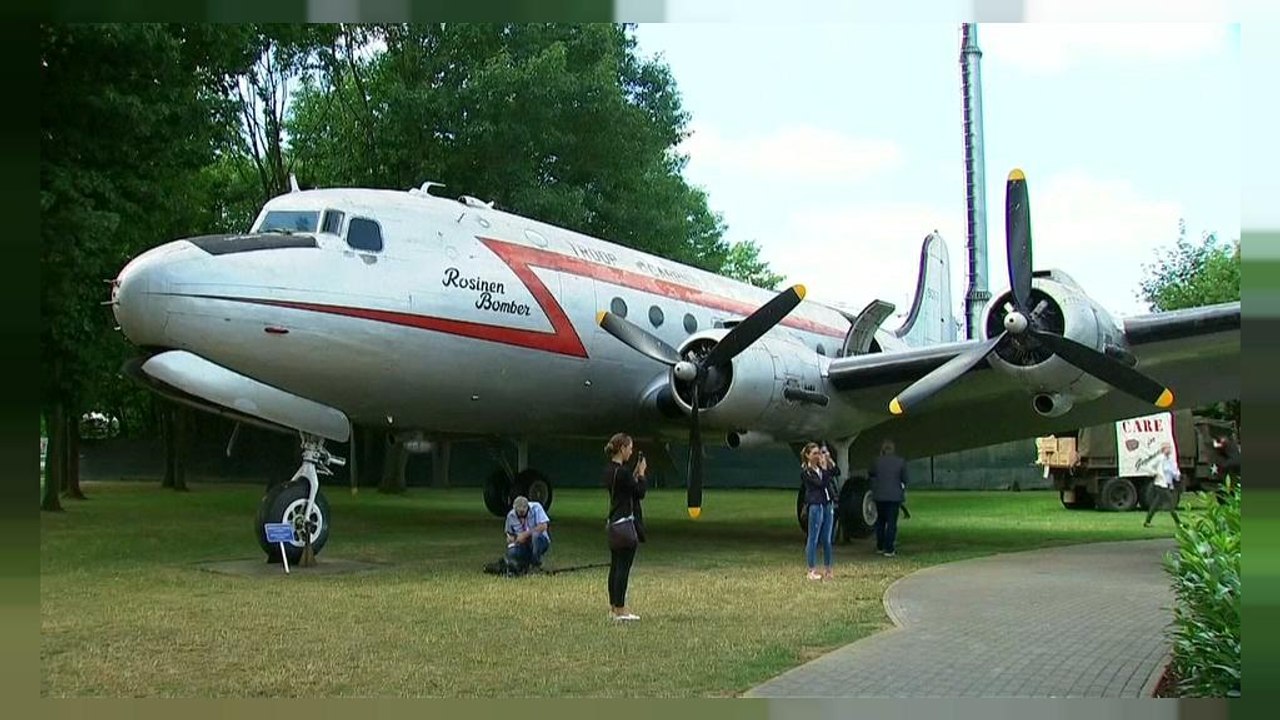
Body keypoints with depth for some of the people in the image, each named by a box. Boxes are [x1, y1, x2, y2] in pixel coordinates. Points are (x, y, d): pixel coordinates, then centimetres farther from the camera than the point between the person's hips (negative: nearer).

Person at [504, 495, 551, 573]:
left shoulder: (535, 507, -13)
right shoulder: (511, 515, -2)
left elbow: (543, 526, -23)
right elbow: (509, 533, 13)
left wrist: (525, 534, -24)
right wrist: (511, 538, -11)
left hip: (541, 541, -3)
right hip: (523, 545, 3)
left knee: (536, 535, -37)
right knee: (512, 553, -28)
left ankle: (536, 564, -15)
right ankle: (526, 562, 9)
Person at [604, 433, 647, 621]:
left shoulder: (609, 469, 10)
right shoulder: (622, 472, -19)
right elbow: (639, 492, -12)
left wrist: (636, 472, 12)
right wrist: (641, 473, -2)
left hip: (613, 523, 10)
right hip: (625, 523, -10)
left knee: (615, 566, 13)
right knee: (623, 567, -4)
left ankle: (614, 607, 19)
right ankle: (620, 610, -1)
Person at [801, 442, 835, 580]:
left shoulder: (821, 467, 13)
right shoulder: (805, 471, -7)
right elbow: (821, 483, -17)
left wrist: (830, 462, -6)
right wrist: (825, 468, -13)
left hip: (827, 504, 7)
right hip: (815, 505, -7)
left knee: (827, 539, 10)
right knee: (813, 539, -1)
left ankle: (828, 570, 17)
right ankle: (812, 571, 4)